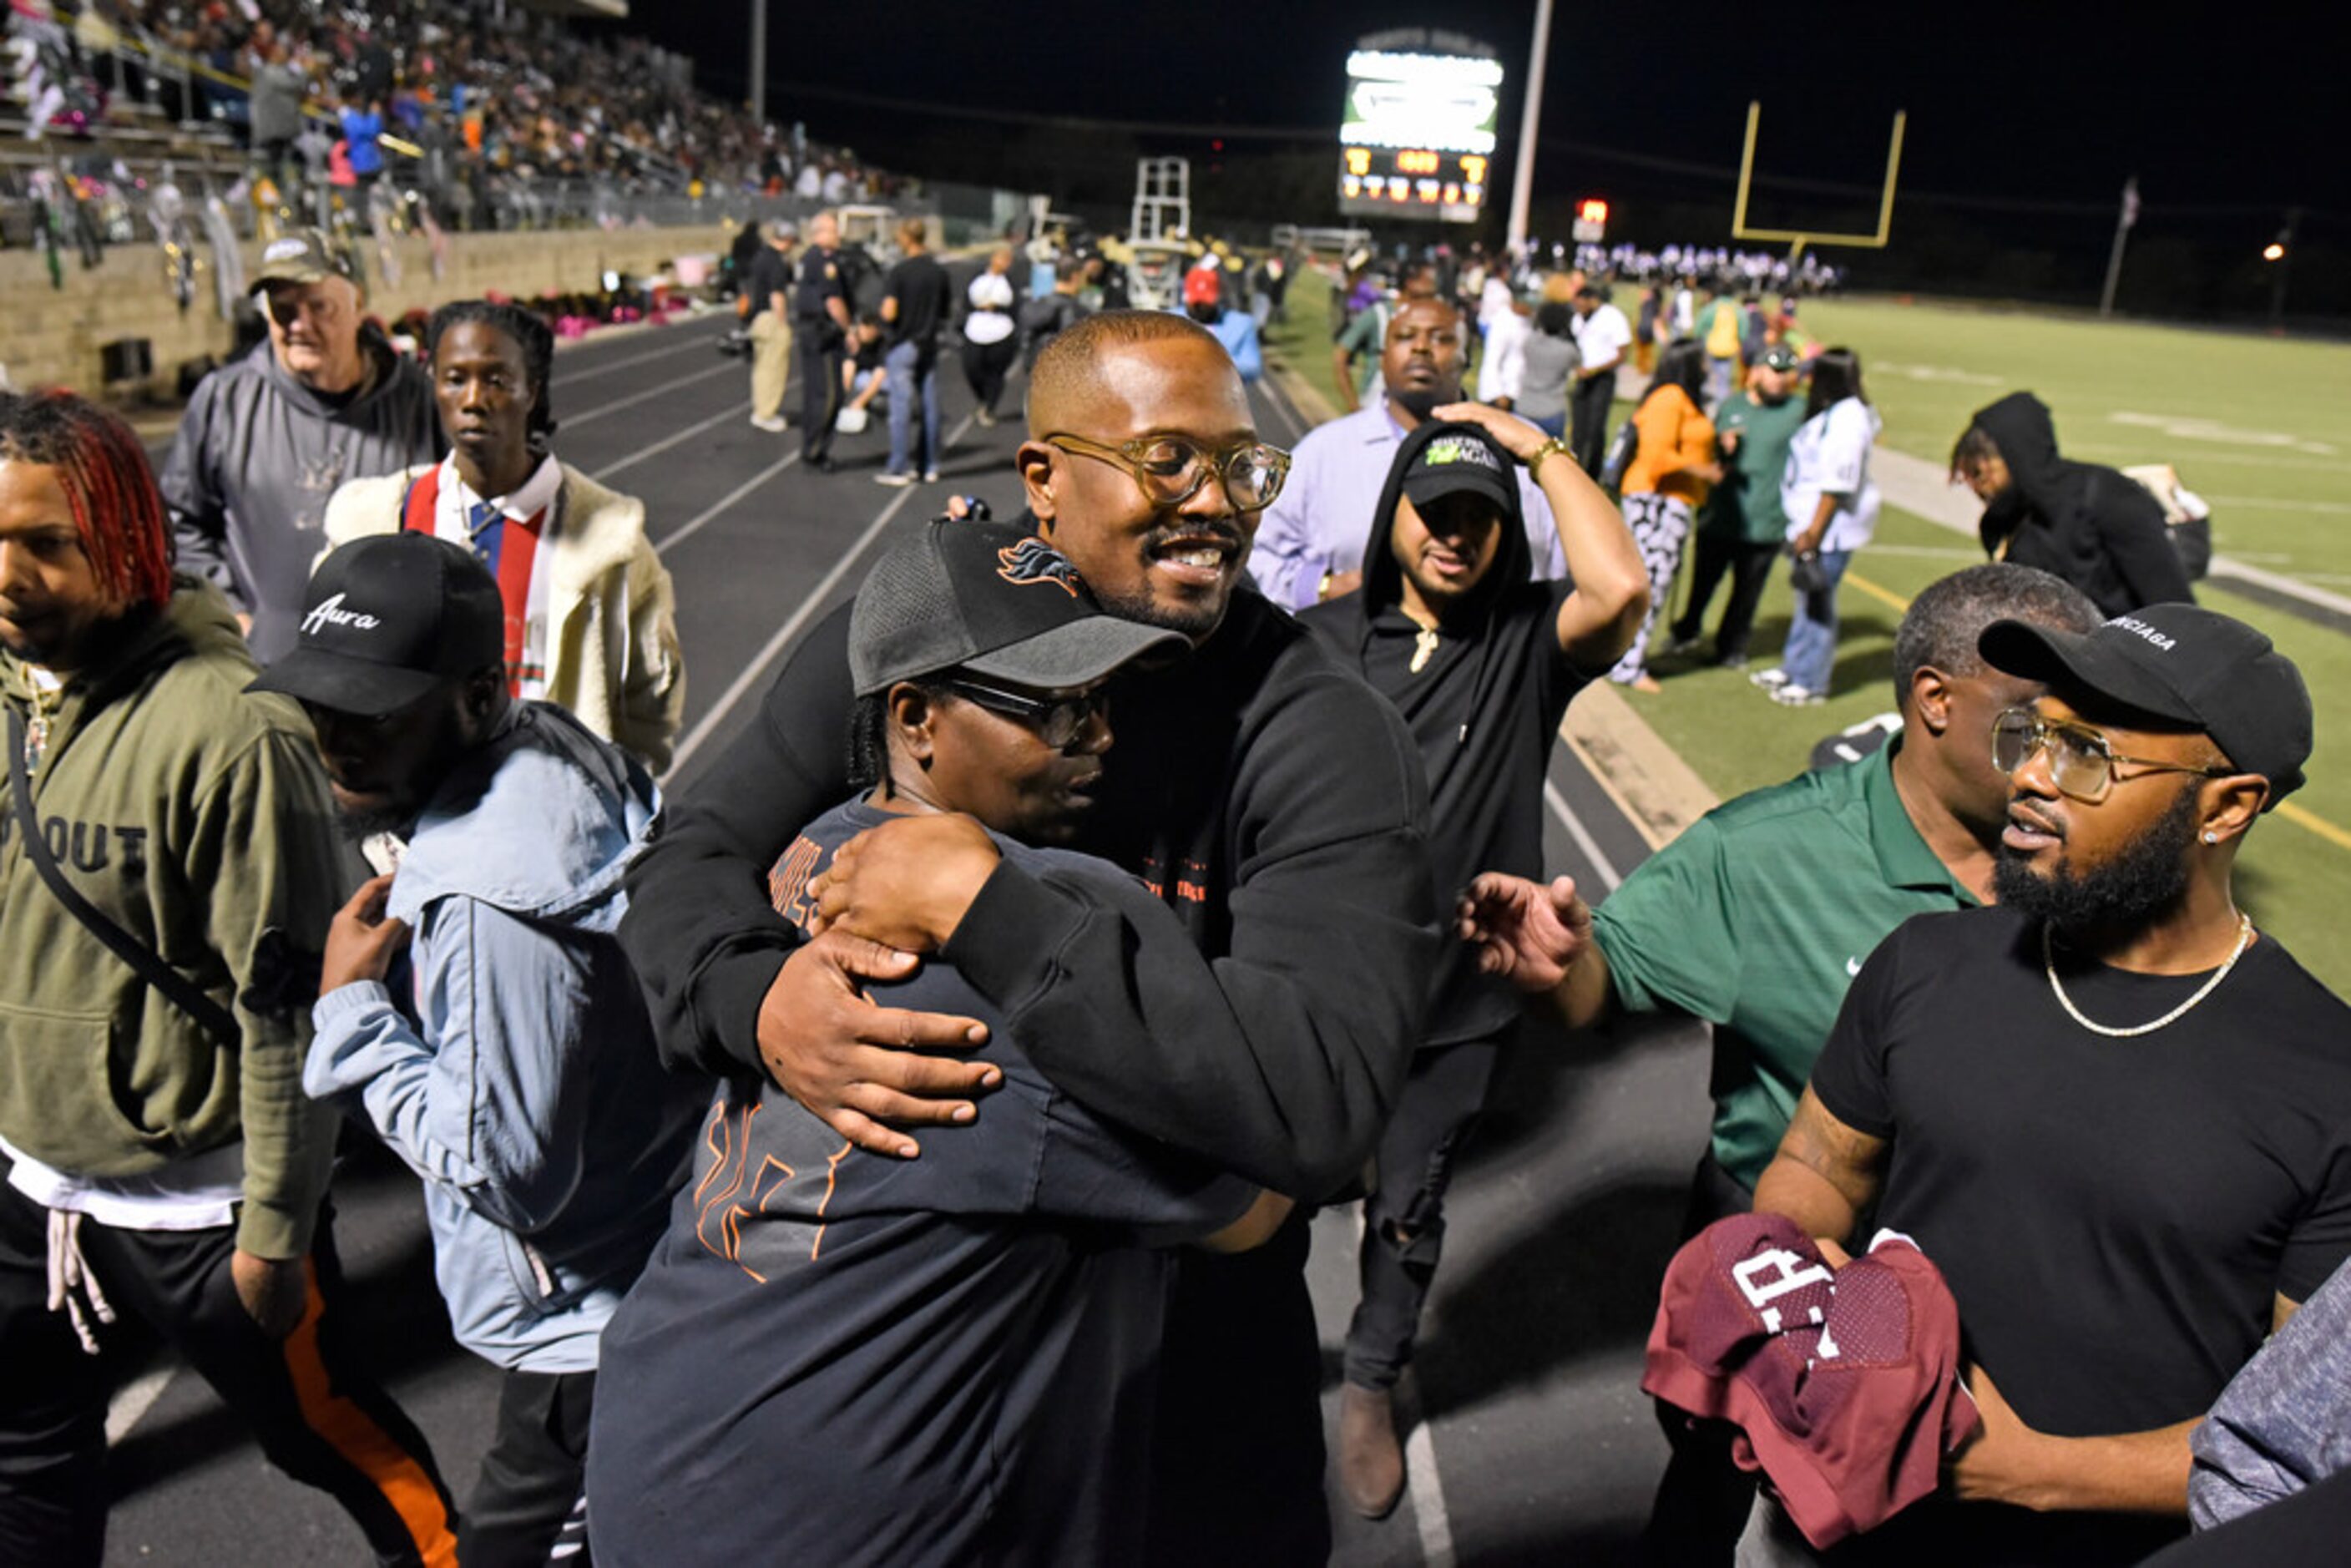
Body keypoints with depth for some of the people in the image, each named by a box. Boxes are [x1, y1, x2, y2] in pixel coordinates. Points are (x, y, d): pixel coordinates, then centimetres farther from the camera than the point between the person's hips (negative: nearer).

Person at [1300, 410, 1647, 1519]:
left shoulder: (1529, 639, -7)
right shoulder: (1323, 639, -5)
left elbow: (1619, 589, -29)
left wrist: (1540, 449, -19)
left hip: (1458, 998, 0)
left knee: (1408, 1208, 18)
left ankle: (1371, 1383, 43)